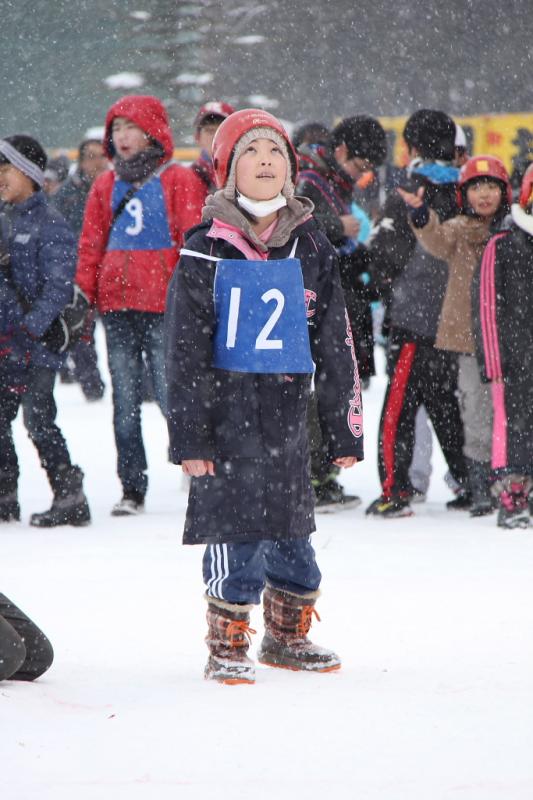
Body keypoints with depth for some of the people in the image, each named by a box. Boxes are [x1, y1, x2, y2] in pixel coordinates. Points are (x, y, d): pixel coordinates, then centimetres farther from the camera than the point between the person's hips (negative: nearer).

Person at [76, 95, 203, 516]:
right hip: (117, 305, 5)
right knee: (125, 401, 6)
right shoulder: (106, 185, 15)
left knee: (171, 395, -10)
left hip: (163, 306, -5)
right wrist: (82, 294, 8)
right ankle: (132, 489, 11)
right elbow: (91, 244, 16)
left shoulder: (178, 180, 0)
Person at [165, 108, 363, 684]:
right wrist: (190, 437, -8)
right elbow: (185, 351, -3)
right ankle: (227, 649, 6)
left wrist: (345, 428, 8)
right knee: (235, 532, -8)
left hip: (287, 414, 4)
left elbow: (335, 344, 11)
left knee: (291, 534, 9)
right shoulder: (207, 249, -2)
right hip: (228, 414, -4)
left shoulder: (310, 248, 8)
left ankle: (286, 637, 28)